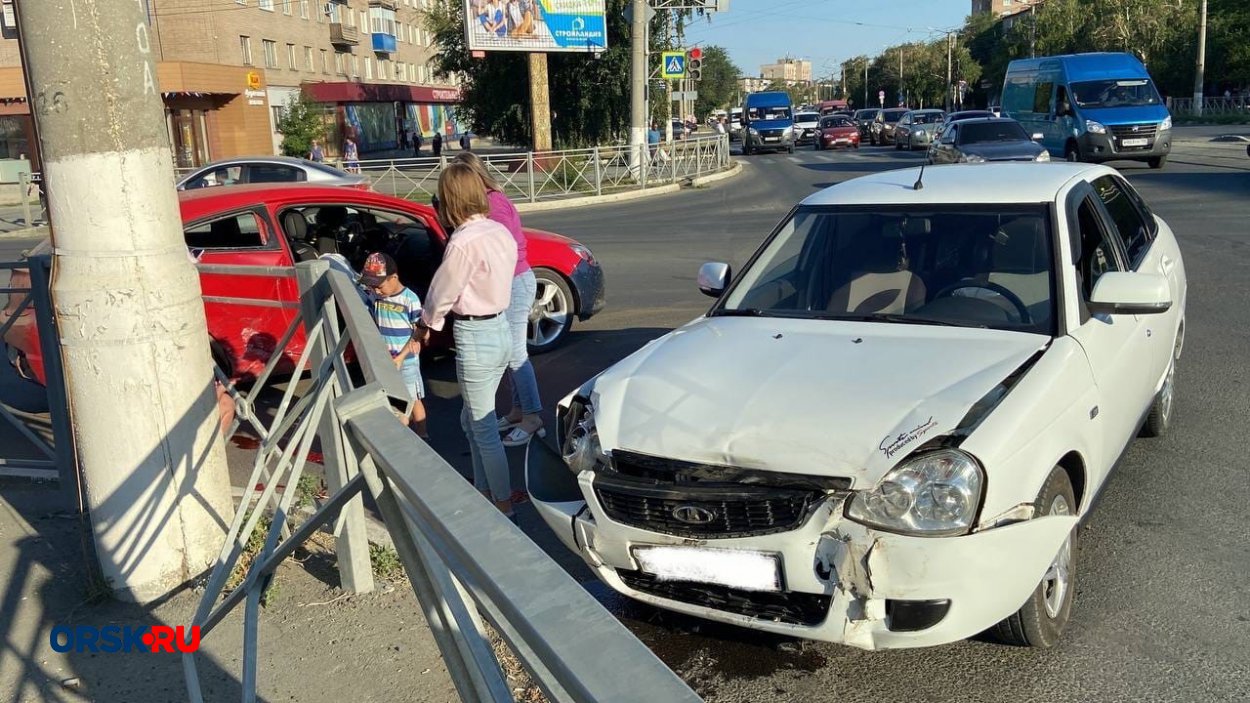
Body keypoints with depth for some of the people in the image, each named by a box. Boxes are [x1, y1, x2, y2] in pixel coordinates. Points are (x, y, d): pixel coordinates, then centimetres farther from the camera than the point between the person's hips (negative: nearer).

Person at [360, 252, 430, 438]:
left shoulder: (410, 299, -17)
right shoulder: (375, 297, -2)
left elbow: (418, 333, -14)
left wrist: (400, 357, -18)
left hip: (407, 361, -5)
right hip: (384, 360, 5)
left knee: (413, 399, 8)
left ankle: (421, 436, 22)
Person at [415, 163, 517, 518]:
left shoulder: (463, 242, -21)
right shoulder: (500, 231, 2)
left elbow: (441, 293, -10)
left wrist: (425, 324, 10)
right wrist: (435, 319, 13)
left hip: (474, 338, -8)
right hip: (500, 328, 8)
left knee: (484, 429, 4)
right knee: (472, 419, 22)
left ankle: (504, 506, 14)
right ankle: (484, 490, 33)